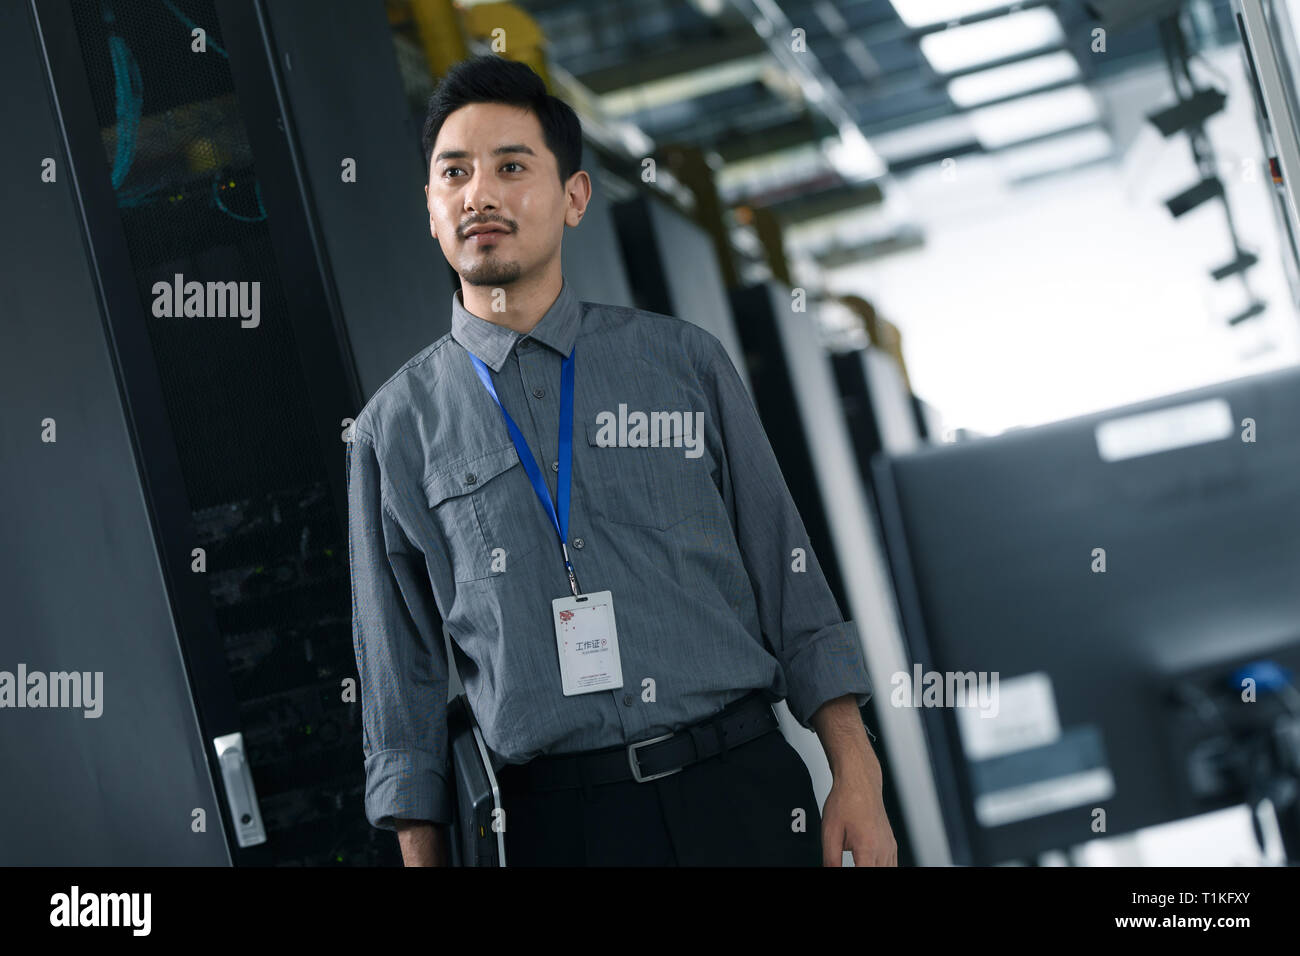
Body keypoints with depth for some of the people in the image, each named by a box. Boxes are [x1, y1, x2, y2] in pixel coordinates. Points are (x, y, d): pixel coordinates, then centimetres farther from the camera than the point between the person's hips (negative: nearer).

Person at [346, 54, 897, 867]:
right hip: (557, 821, 0)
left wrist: (857, 778, -1)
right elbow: (401, 669, 7)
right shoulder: (396, 430, 5)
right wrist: (422, 857, 3)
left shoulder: (685, 363, 6)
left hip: (741, 794, 1)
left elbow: (790, 581, 6)